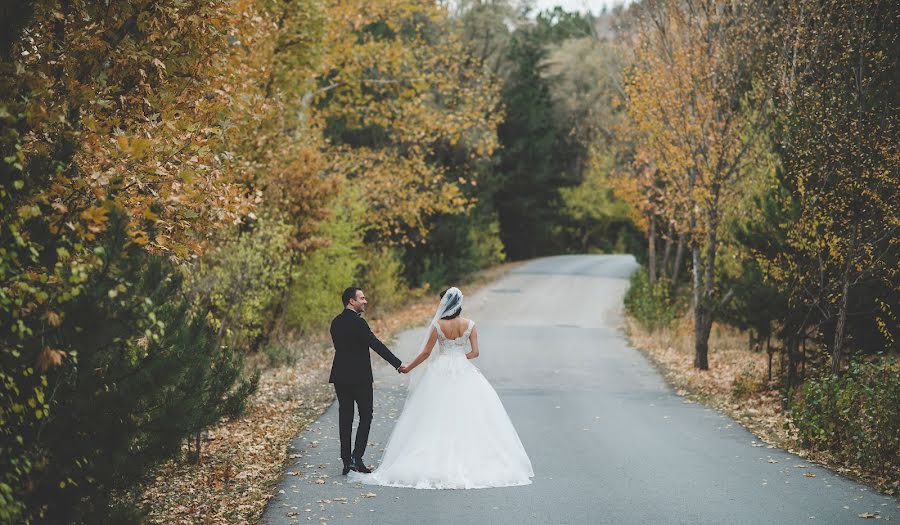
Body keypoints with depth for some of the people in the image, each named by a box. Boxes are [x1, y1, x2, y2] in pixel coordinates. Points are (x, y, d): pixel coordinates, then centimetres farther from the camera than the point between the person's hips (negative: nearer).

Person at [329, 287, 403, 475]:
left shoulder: (336, 322, 10)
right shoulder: (358, 322, -14)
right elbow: (376, 345, -17)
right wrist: (398, 364, -13)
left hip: (340, 376, 7)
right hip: (359, 377, -7)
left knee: (345, 418, 7)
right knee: (365, 416, 4)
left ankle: (346, 462, 7)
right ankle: (356, 458, -6)